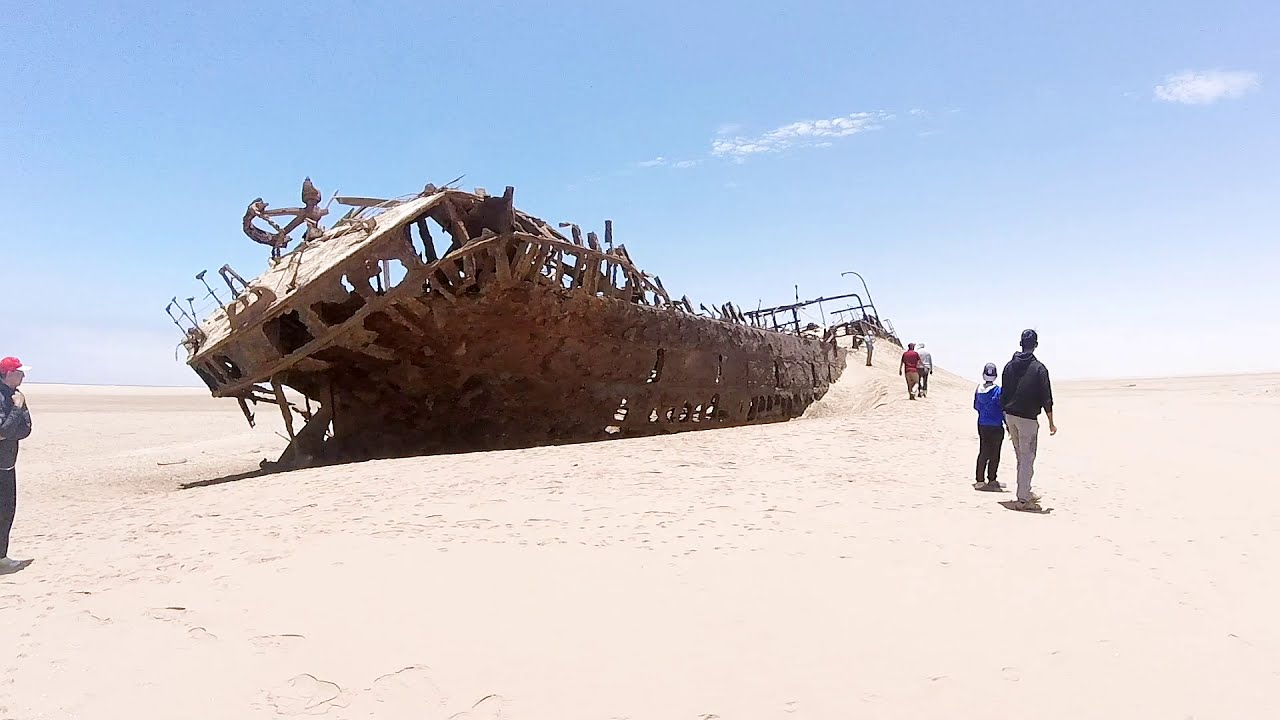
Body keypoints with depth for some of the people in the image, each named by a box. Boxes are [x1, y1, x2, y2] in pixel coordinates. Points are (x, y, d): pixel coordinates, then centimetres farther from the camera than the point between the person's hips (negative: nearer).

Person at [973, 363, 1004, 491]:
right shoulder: (998, 391, -13)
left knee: (983, 452, 12)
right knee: (994, 454, 4)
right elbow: (1003, 410, -9)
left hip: (982, 425, 5)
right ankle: (992, 481, 9)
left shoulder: (978, 389, 1)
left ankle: (979, 480, 14)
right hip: (996, 426, -5)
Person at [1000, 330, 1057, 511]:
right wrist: (1051, 423, 0)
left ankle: (1026, 493, 28)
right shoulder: (1039, 368, -9)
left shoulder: (1010, 366, 7)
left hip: (1010, 415, 6)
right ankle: (1023, 499, -5)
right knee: (1027, 459, -2)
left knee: (1021, 457, 18)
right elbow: (1046, 399, -8)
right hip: (1028, 418, -5)